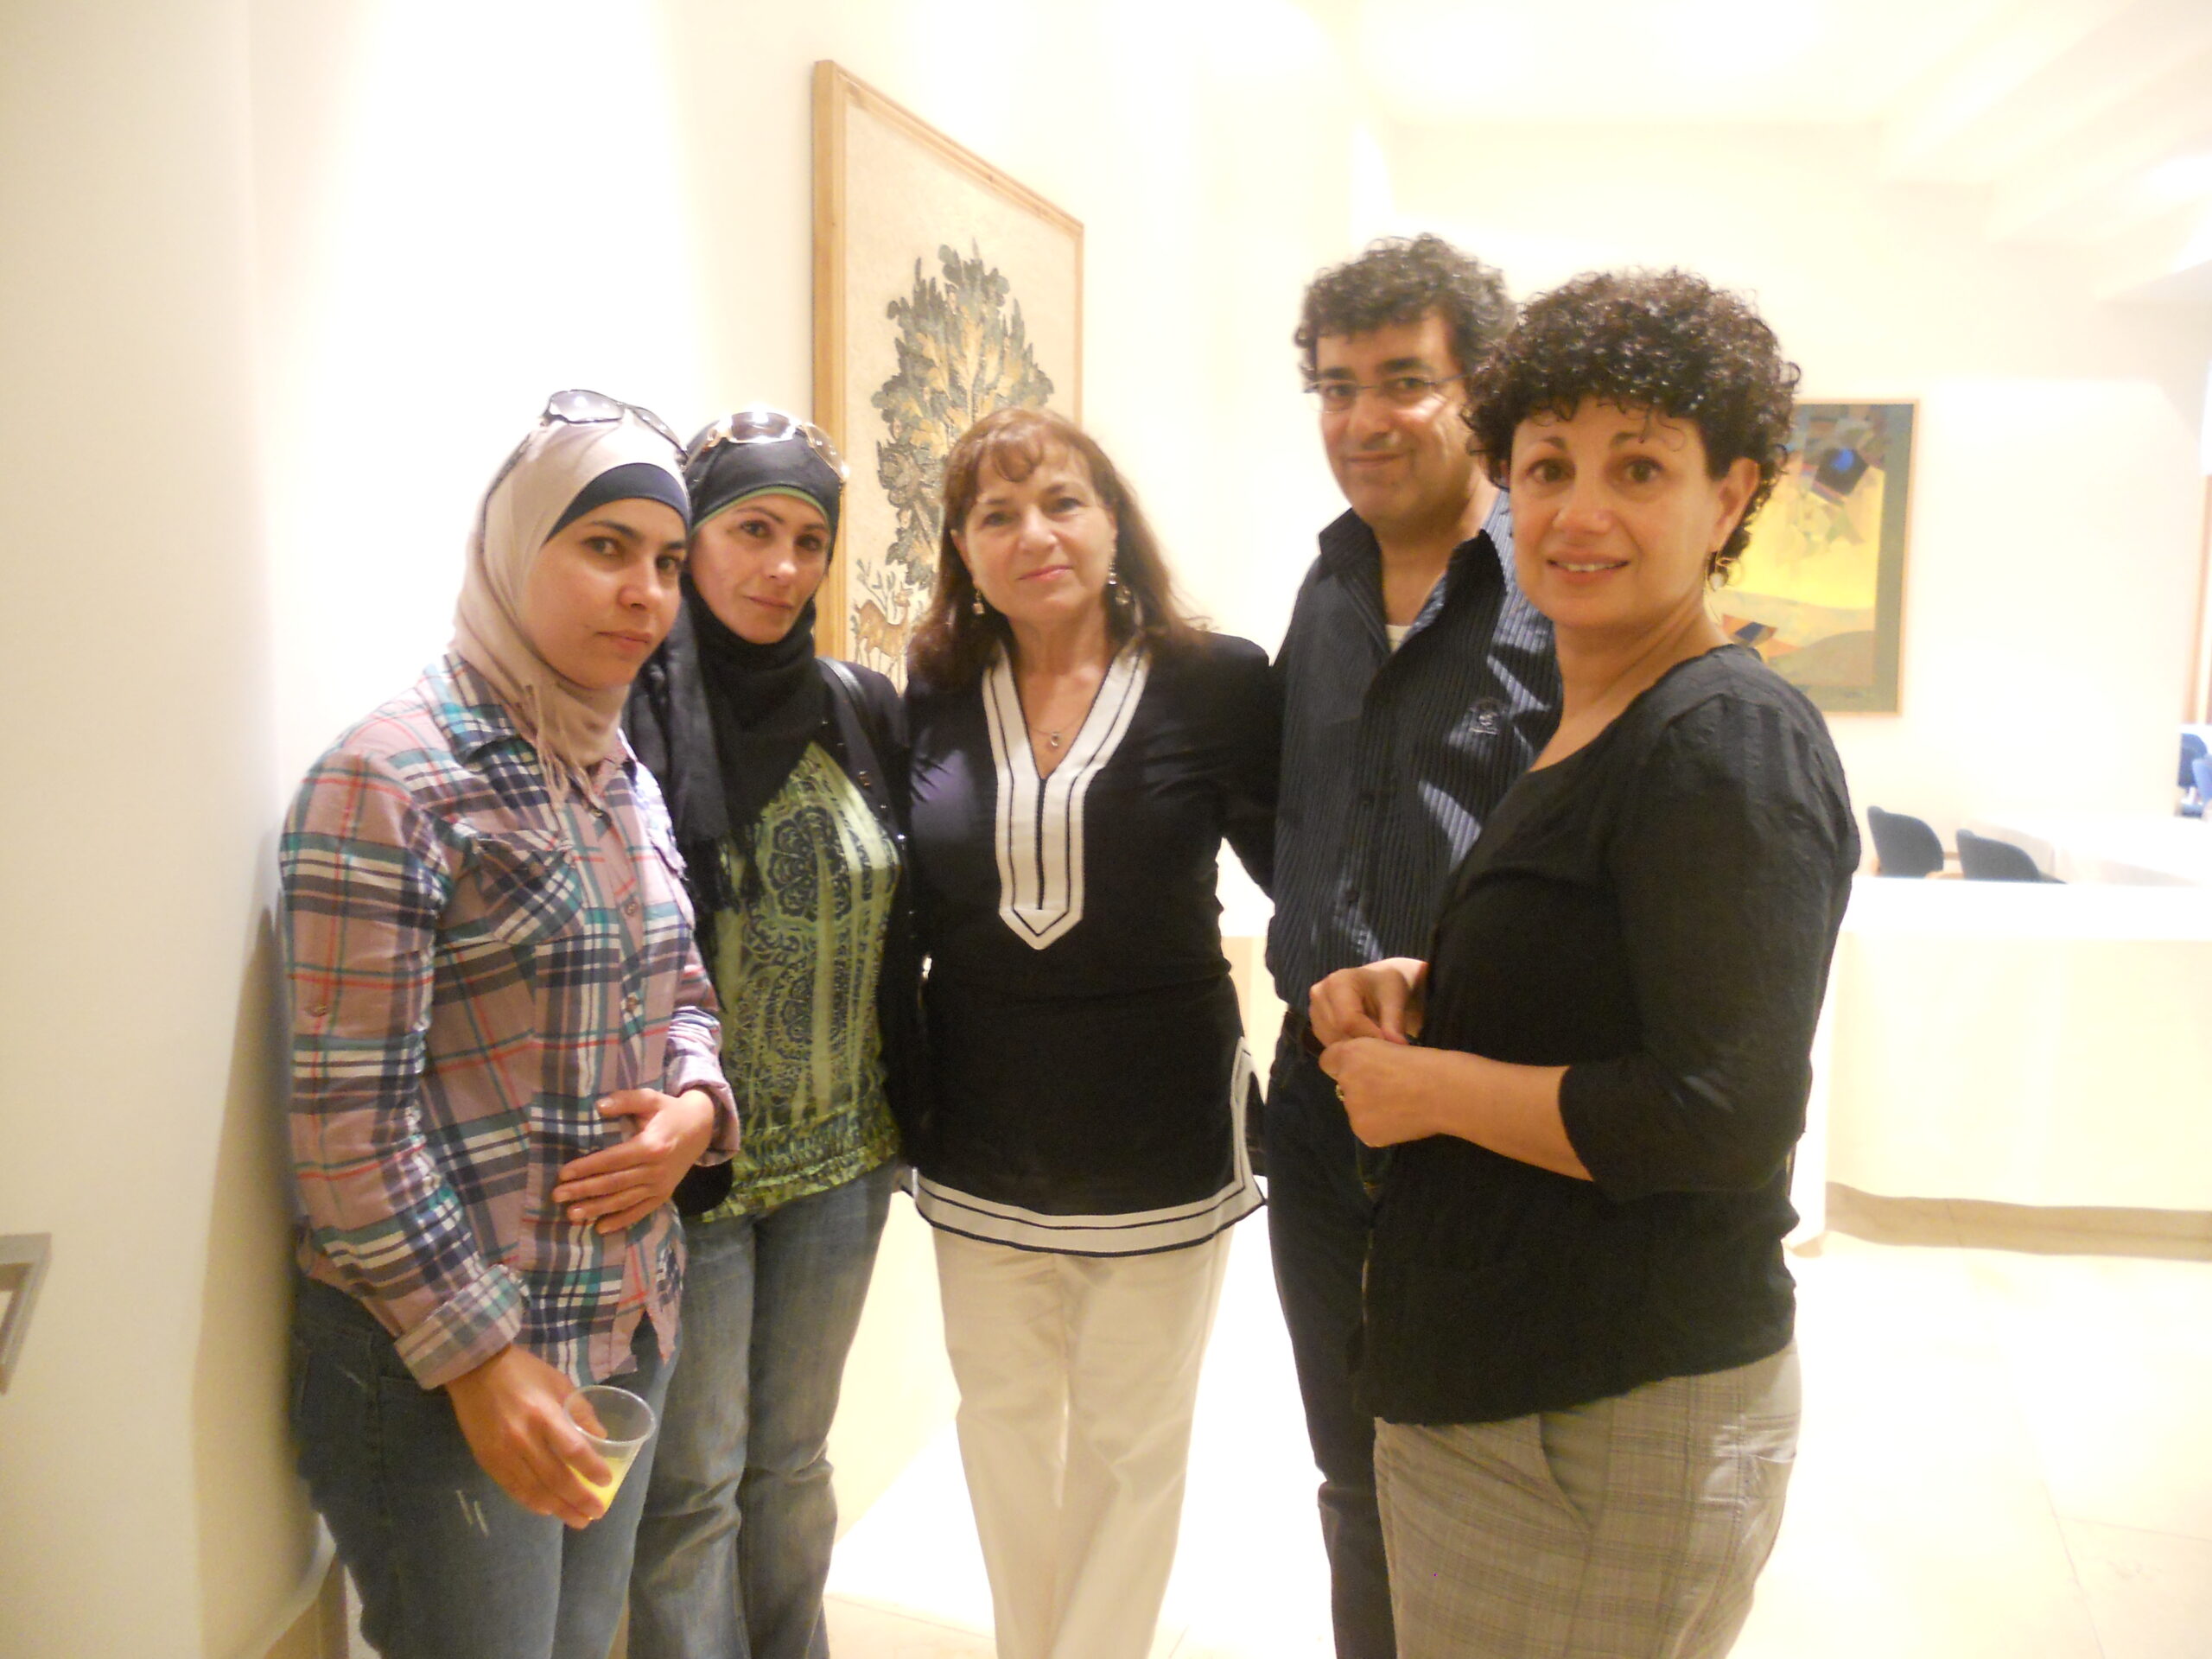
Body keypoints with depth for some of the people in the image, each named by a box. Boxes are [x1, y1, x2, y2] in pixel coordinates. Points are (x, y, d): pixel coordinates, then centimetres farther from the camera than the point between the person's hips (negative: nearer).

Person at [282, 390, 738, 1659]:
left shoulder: (626, 778, 8)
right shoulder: (390, 781, -15)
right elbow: (348, 1117, -18)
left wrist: (696, 1103, -6)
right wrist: (476, 1357, -17)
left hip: (631, 1329, 7)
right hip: (442, 1362, -7)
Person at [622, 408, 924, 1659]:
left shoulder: (861, 710, 5)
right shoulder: (630, 705, -12)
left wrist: (906, 1100, 8)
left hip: (843, 1156, 5)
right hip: (687, 1166, -5)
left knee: (795, 1459, 21)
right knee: (695, 1484, 9)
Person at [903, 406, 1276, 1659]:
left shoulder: (1215, 683, -10)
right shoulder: (936, 700, -1)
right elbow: (906, 913, 6)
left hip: (1162, 1144, -3)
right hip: (984, 1149, 3)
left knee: (1132, 1447, 14)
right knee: (1005, 1429, 20)